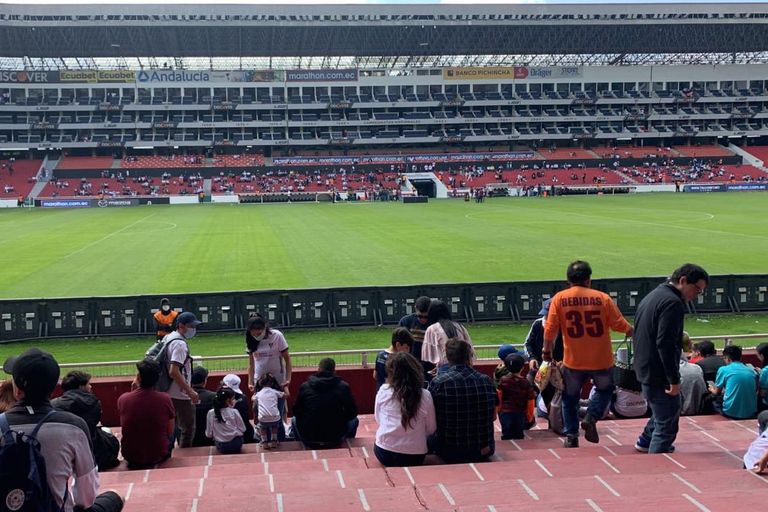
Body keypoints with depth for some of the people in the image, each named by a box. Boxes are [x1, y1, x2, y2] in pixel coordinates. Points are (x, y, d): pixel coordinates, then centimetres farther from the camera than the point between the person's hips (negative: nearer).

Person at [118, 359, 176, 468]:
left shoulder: (122, 399, -13)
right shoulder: (165, 399, -17)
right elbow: (170, 431, -4)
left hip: (130, 456, 2)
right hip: (158, 455, -1)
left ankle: (136, 464, 29)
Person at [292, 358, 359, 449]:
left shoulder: (305, 386, -4)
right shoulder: (344, 387, -6)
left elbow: (296, 412, 6)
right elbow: (352, 413, 2)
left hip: (309, 441, 1)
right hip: (335, 441, -1)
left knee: (295, 419, 33)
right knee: (354, 420, 28)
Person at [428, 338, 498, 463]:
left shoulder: (438, 382, -14)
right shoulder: (486, 381, -5)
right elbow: (493, 416, 8)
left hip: (450, 453, -3)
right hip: (484, 452, 4)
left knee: (429, 438, 24)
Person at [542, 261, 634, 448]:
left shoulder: (559, 298, -5)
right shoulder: (602, 298, -6)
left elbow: (550, 328, -7)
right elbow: (620, 324, -5)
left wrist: (547, 350, 7)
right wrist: (633, 332, 15)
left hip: (573, 362, 0)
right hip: (601, 360, 0)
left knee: (570, 399, 19)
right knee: (605, 390, 25)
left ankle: (571, 436, 14)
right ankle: (591, 417, 3)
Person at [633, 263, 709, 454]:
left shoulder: (652, 296, 14)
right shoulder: (672, 302, -18)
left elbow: (641, 334, 22)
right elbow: (665, 344, -26)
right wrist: (674, 380, -23)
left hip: (645, 369, 10)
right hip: (659, 374, -10)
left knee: (673, 405, 31)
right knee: (667, 426, -1)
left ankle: (646, 441, 43)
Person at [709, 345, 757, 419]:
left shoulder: (724, 369, -4)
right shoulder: (752, 371, 8)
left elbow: (716, 392, 6)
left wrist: (712, 389, 31)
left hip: (731, 413, -5)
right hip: (750, 413, 5)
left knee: (714, 402, 24)